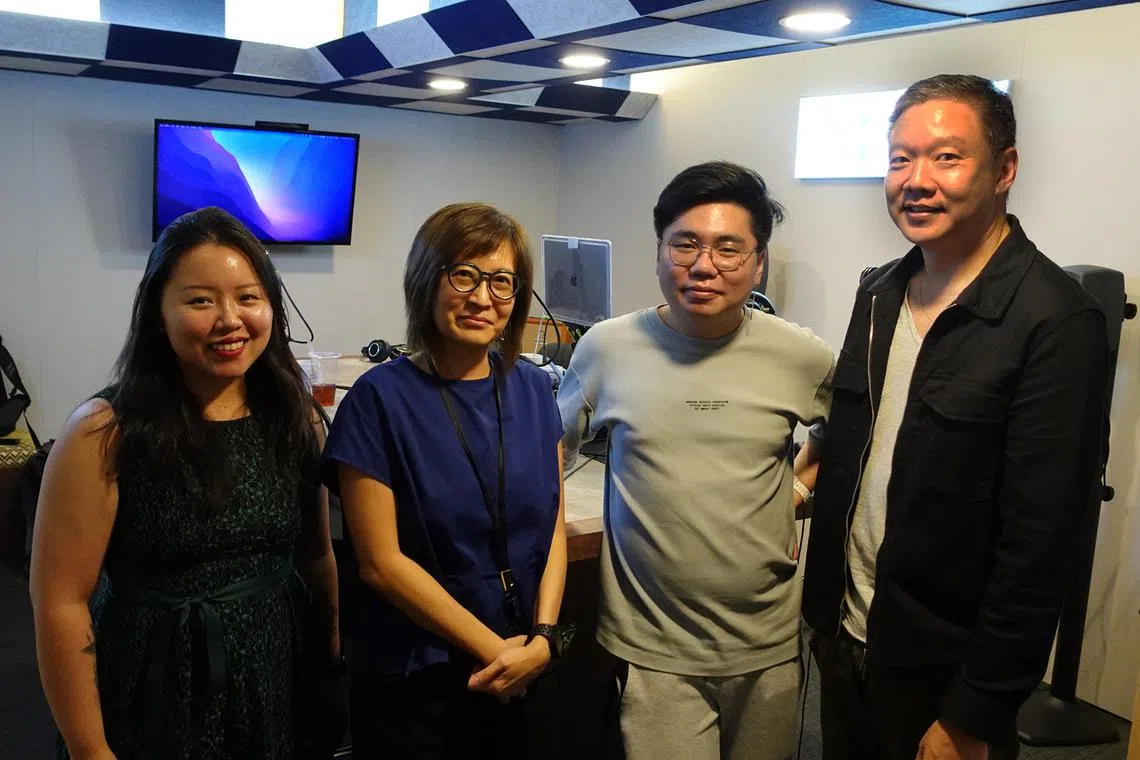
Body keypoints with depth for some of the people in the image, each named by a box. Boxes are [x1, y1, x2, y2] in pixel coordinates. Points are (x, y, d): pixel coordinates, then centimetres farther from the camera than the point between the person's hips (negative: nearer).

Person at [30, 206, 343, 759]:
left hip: (281, 680, 4)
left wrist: (335, 659, 10)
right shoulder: (105, 432, -15)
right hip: (157, 695, -4)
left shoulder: (297, 419, -2)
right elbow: (60, 601, -12)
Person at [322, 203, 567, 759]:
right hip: (414, 687, -4)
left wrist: (542, 637, -10)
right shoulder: (381, 398, -12)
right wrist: (495, 648, -13)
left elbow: (553, 526, 3)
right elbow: (382, 562, -14)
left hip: (529, 672, 4)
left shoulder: (532, 389, 1)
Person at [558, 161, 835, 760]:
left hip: (768, 645, 2)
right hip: (652, 650, -1)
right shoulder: (607, 348, -6)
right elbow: (554, 447, 10)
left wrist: (801, 484, 3)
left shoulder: (801, 357, -5)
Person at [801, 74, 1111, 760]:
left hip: (945, 674, -6)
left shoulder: (1057, 322, -18)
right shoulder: (880, 293, 3)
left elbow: (1039, 545, -19)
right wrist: (821, 605, 9)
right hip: (844, 638, 6)